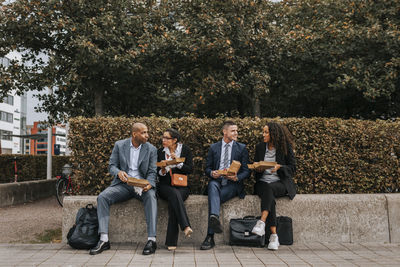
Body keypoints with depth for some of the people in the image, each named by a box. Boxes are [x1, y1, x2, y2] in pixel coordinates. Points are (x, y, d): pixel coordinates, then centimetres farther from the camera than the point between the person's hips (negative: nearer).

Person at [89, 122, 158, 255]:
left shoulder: (151, 149, 3)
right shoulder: (119, 145, 5)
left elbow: (152, 172, -1)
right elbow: (111, 166, 4)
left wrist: (149, 184, -24)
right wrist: (119, 172, -20)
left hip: (142, 184, -1)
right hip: (123, 184, 2)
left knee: (151, 196, -35)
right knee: (102, 197, -23)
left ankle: (151, 240, -36)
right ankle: (104, 240, -24)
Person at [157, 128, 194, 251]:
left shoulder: (185, 150, 7)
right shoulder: (160, 152, 12)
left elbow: (190, 169, 0)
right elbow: (156, 172, 10)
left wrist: (178, 162, -13)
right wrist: (162, 171, -11)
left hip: (181, 186, -1)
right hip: (165, 186, 1)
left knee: (173, 201, -33)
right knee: (174, 194, -36)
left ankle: (171, 241, -33)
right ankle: (185, 226, -48)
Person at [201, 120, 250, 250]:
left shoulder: (242, 148, 12)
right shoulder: (214, 147, 16)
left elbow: (246, 171, 7)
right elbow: (207, 168, 15)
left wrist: (237, 177, -14)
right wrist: (212, 173, -10)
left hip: (233, 184, -1)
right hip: (216, 181, 2)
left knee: (213, 198, -31)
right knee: (213, 185, -37)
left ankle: (210, 237, -34)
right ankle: (215, 217, -60)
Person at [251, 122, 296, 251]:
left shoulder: (286, 148, 3)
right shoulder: (260, 147, 13)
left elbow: (292, 168, 2)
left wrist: (279, 167, -16)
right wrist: (258, 168, -6)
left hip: (281, 183, -2)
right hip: (262, 182, 2)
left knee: (269, 188, -37)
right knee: (269, 196, -32)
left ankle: (262, 222, -45)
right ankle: (274, 235, -35)